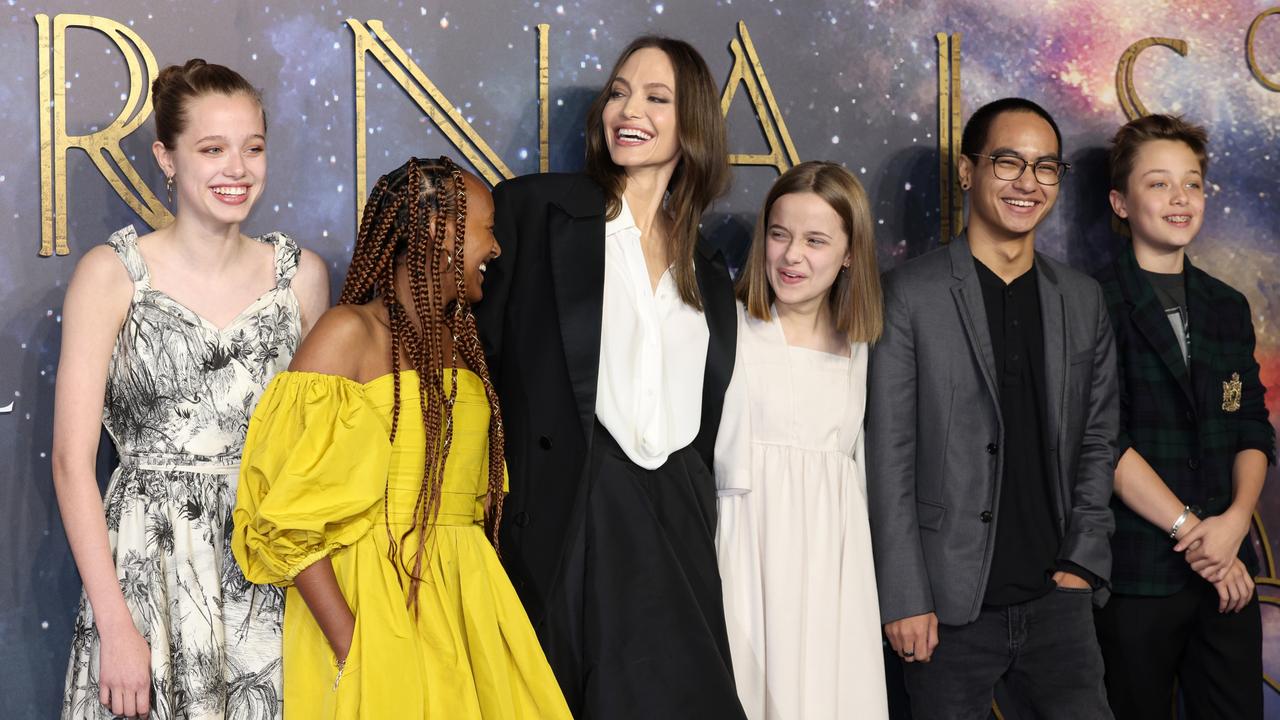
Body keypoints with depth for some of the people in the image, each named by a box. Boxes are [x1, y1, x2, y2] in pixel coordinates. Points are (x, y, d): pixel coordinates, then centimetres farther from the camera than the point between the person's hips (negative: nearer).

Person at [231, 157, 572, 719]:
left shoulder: (459, 339, 11)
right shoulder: (351, 331, -9)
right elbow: (289, 514, -15)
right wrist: (349, 647, -21)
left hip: (464, 598, 6)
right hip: (379, 603, -6)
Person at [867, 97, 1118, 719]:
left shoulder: (1083, 301, 10)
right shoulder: (908, 294, -5)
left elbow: (1097, 441, 14)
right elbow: (887, 455, -7)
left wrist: (1082, 562, 3)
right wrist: (904, 598, -10)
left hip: (1057, 600, 4)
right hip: (950, 606, -4)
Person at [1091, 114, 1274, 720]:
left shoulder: (1228, 308, 13)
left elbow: (1254, 431, 10)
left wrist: (1235, 521, -8)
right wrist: (1191, 529, -14)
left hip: (1228, 574, 5)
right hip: (1136, 576, -5)